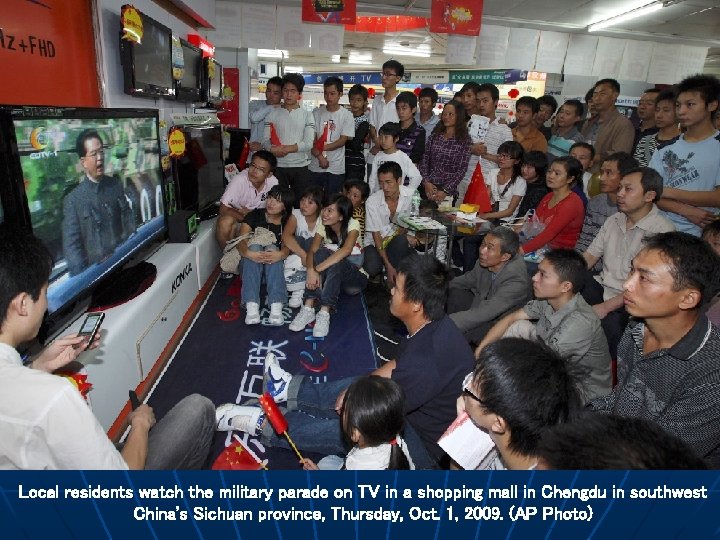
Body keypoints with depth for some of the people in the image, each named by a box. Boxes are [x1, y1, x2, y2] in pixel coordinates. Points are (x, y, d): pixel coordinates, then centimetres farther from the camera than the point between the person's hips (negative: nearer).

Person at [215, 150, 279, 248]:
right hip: (235, 213, -3)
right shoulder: (239, 180, -28)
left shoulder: (273, 182, -20)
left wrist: (250, 212, -20)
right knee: (225, 223, -33)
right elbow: (223, 209, -27)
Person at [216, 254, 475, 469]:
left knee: (337, 431, -9)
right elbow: (395, 366, 5)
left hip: (425, 448, -8)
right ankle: (293, 389, 32)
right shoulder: (433, 324, -8)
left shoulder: (424, 363, -38)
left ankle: (264, 424, 12)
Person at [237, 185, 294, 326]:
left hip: (275, 267, 0)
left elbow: (287, 245, -10)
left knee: (272, 248, -32)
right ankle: (251, 307, -47)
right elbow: (240, 241, -9)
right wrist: (248, 253, -33)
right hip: (250, 264, 0)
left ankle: (276, 307, -49)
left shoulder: (287, 222, 6)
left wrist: (281, 254, -36)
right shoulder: (255, 215, 4)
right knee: (255, 245, -32)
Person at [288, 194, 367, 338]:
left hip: (354, 276, -3)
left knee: (335, 262, -34)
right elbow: (312, 251, -18)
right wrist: (311, 270, -39)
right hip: (331, 276, 3)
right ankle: (308, 308, -35)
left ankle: (324, 312, -40)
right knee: (321, 253, -28)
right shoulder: (322, 226, -4)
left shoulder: (353, 225, -16)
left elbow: (346, 250, -35)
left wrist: (318, 268, -41)